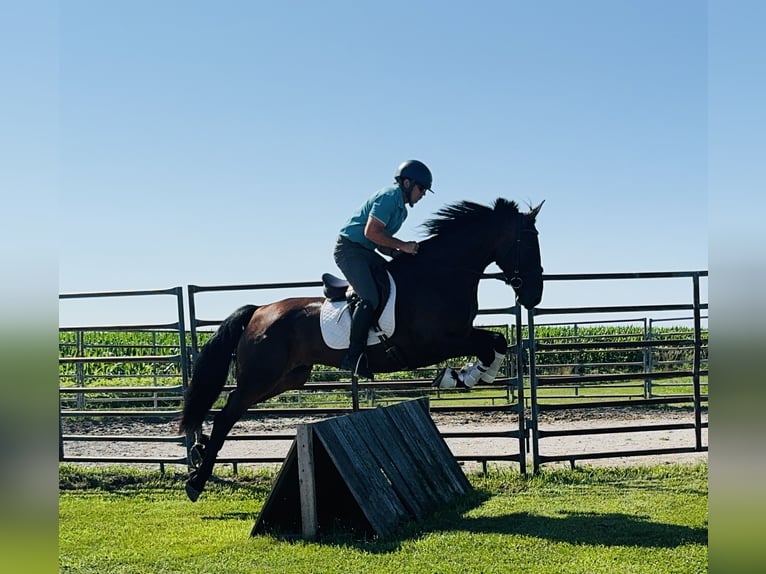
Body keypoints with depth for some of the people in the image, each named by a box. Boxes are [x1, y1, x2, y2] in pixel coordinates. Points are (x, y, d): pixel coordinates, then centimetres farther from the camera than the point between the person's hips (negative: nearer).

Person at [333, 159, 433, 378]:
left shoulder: (402, 209, 18)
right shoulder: (389, 196, -12)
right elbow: (371, 232, -21)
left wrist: (401, 254, -1)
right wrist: (402, 246, -16)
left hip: (366, 252, 11)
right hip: (349, 248, -11)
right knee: (370, 299, -22)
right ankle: (353, 356, -21)